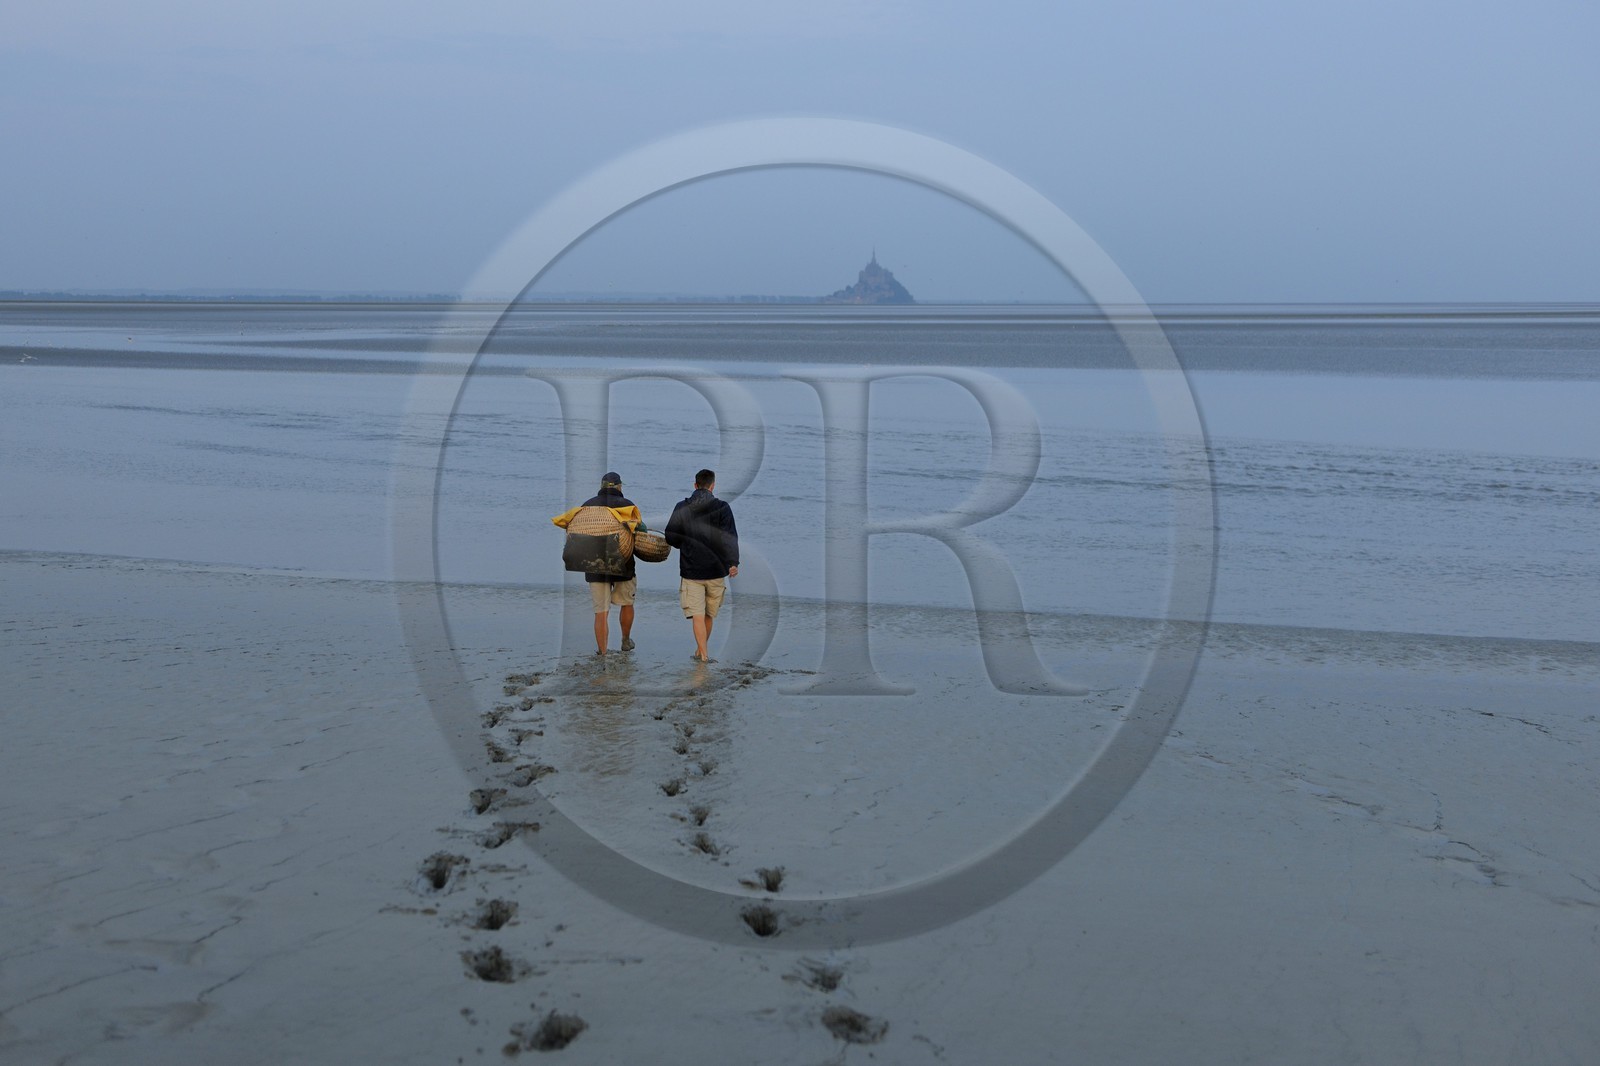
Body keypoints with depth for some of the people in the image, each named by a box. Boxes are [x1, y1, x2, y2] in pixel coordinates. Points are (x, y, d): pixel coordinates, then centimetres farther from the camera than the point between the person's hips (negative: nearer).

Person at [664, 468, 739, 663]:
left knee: (697, 615, -1)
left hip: (690, 570, -1)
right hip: (716, 570, 1)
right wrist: (733, 563, -13)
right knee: (709, 614, 16)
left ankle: (703, 654, -11)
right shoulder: (722, 508, -4)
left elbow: (670, 537, 2)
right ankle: (701, 651, 27)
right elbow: (730, 537, -13)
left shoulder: (682, 508, -1)